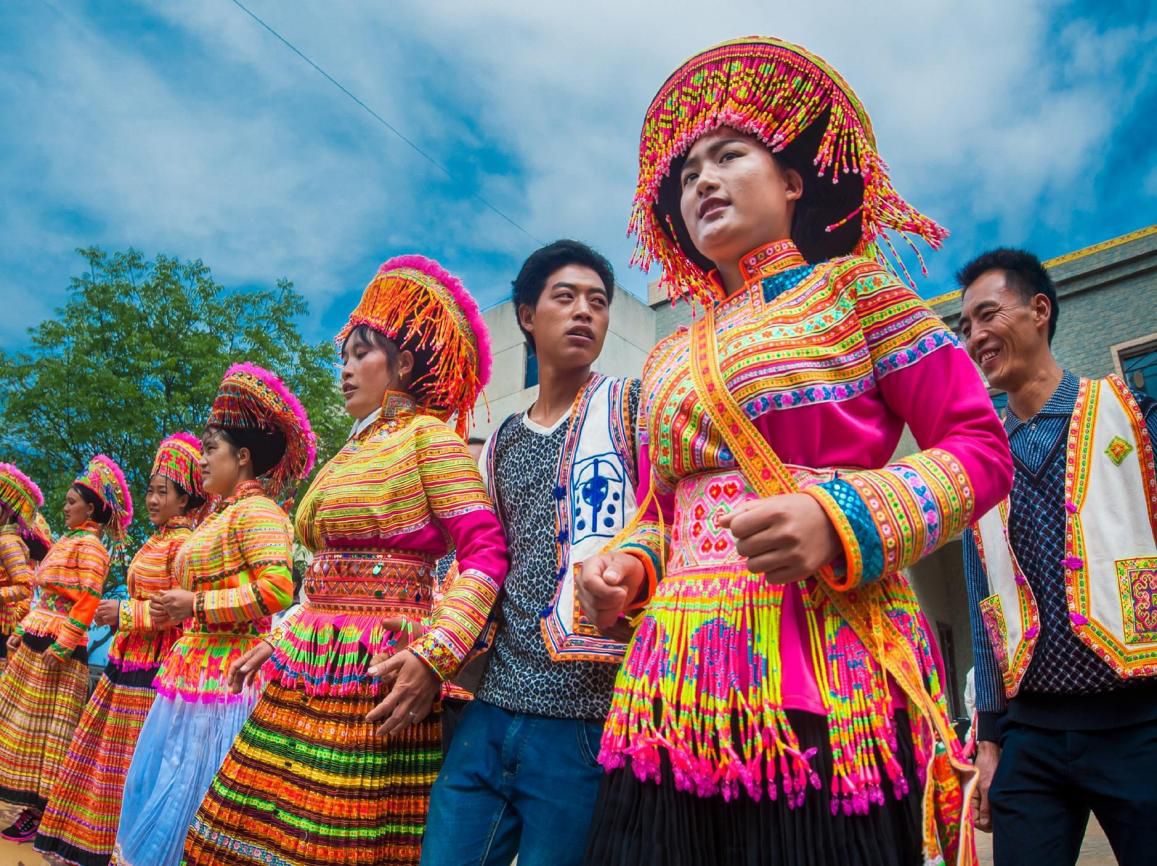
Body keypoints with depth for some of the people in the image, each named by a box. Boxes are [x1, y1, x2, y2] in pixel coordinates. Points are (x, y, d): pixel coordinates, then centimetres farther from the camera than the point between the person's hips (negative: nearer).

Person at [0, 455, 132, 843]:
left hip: (57, 650, -9)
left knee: (44, 727, -3)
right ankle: (32, 804, 21)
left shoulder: (88, 545, -10)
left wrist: (61, 645, -20)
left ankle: (41, 814, 6)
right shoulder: (68, 541, 17)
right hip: (35, 643, 9)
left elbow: (88, 601, -18)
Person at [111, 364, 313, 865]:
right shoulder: (221, 514, 17)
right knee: (158, 788, 16)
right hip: (193, 669, 10)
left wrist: (196, 606, -18)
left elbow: (276, 590, -25)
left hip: (224, 675, -10)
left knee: (185, 797, -2)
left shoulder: (255, 510, -14)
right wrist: (174, 610, 13)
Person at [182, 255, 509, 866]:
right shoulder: (353, 451, 17)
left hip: (374, 676, -8)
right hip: (308, 667, 8)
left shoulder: (428, 435, -7)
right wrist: (279, 643, 19)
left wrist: (433, 656, -24)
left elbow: (486, 553, -16)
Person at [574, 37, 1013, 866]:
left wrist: (838, 519, -16)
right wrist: (627, 564, 1)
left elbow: (982, 447, -1)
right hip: (676, 686, 5)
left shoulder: (853, 289, 5)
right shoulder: (669, 359, 18)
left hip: (823, 681, -4)